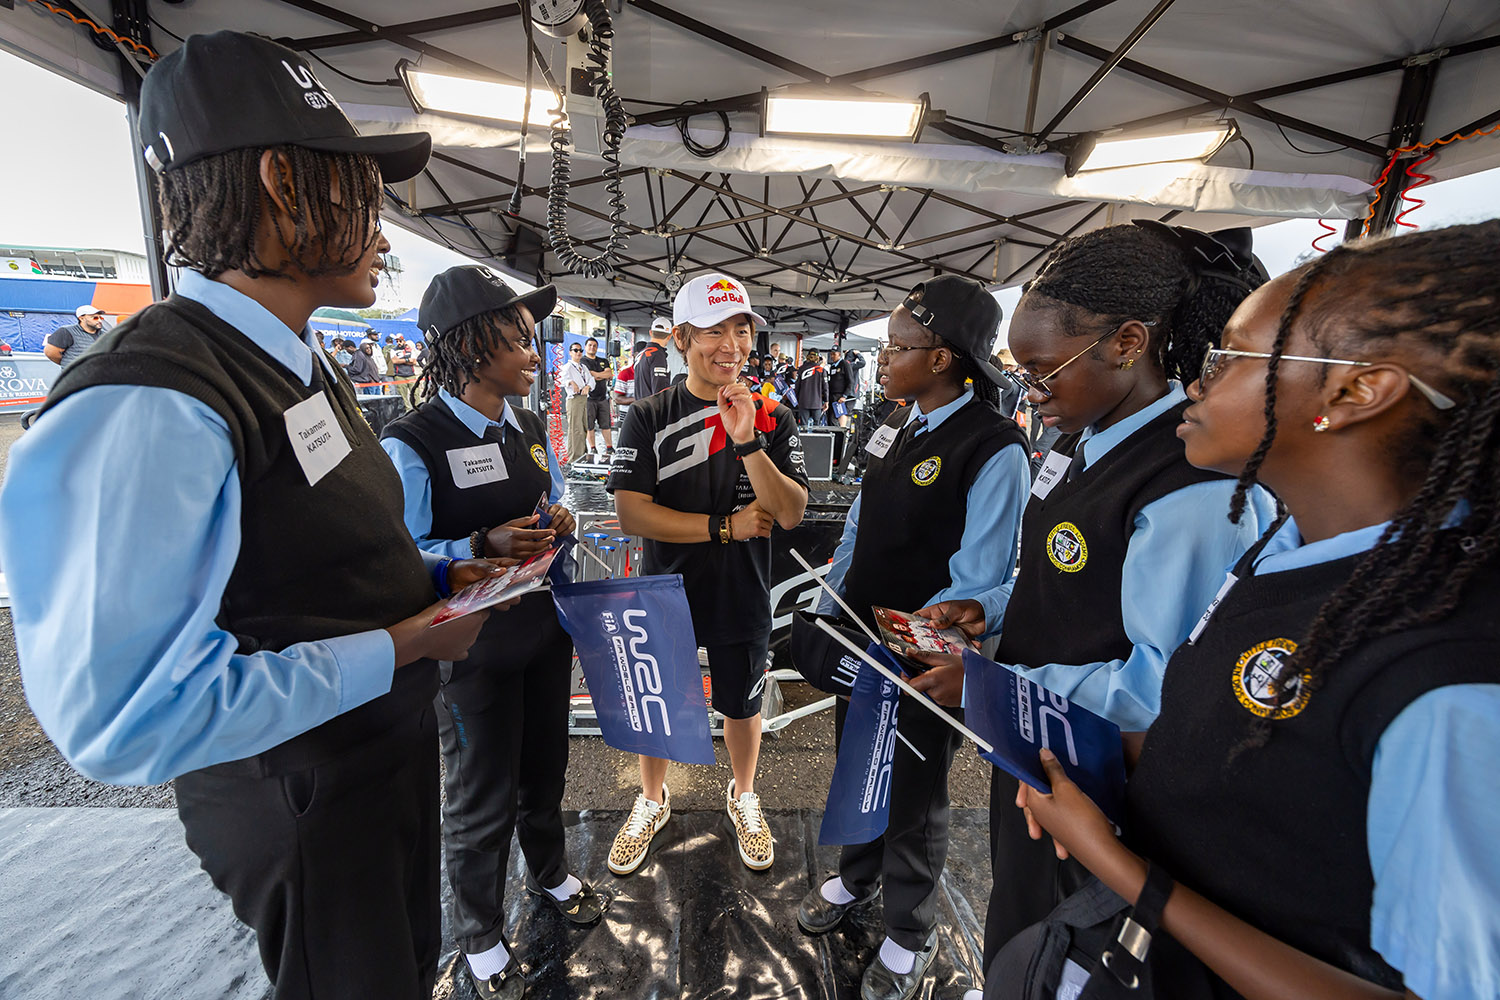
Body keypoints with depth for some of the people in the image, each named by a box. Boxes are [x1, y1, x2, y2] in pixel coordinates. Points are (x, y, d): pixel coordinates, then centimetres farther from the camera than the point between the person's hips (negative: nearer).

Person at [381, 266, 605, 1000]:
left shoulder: (530, 430, 3)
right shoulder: (413, 443, -18)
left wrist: (562, 524, -8)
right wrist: (484, 547, -30)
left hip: (545, 629, 6)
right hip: (472, 645, -6)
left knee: (545, 768, 26)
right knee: (482, 798, 15)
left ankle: (550, 872, 56)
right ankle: (479, 935, 44)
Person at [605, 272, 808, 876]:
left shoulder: (771, 418, -7)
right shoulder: (649, 417, -10)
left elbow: (791, 514, -15)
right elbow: (630, 513, -18)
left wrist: (748, 442, -29)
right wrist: (727, 526, -19)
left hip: (743, 599, 1)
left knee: (742, 706, 20)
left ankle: (743, 797, 50)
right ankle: (652, 801, 48)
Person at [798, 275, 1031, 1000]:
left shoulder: (993, 452, -21)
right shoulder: (899, 428, 3)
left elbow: (975, 584, -21)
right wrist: (828, 615, 8)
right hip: (859, 643, 7)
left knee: (914, 797, 16)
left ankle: (908, 935, 45)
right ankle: (856, 878, 56)